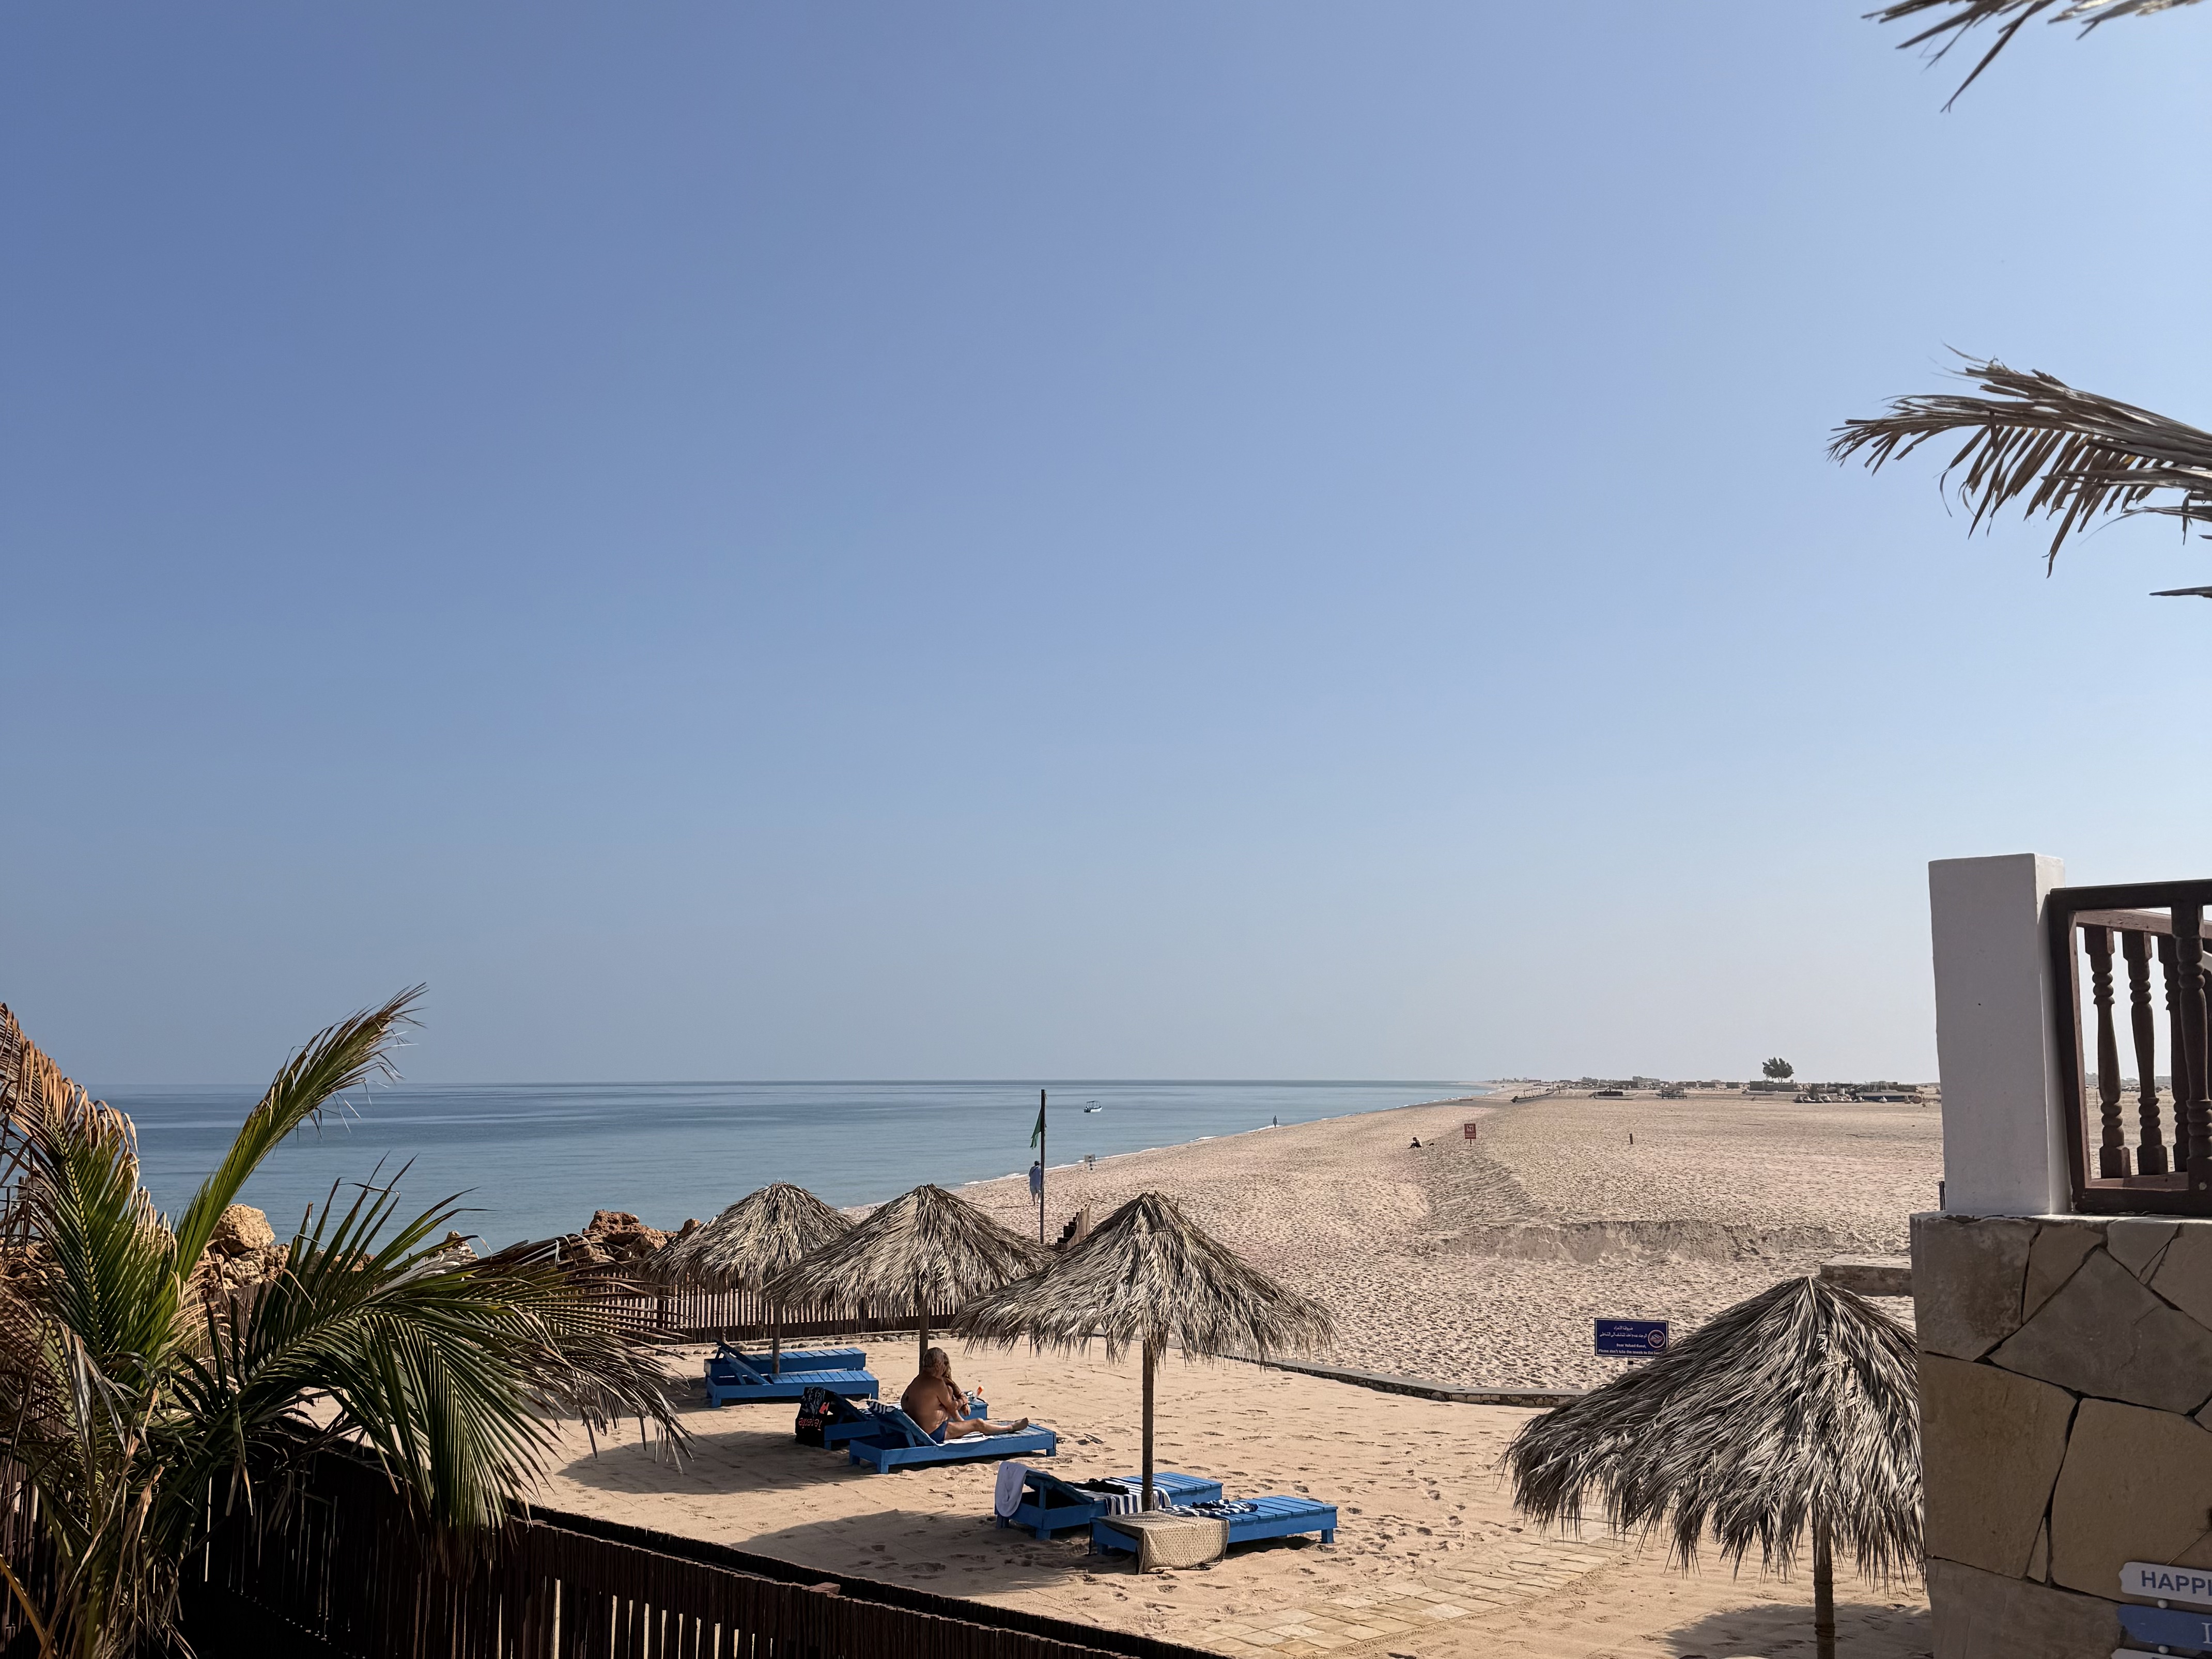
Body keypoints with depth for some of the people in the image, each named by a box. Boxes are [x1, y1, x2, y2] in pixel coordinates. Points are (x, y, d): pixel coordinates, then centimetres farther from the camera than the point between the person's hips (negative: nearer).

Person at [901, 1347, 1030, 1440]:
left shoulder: (917, 1380, 1)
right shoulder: (937, 1383, -23)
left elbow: (904, 1401, 9)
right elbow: (951, 1406, -13)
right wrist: (964, 1400, 9)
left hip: (918, 1429, 9)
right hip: (936, 1433, -9)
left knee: (949, 1390, 19)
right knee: (978, 1424, 4)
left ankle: (961, 1421, 36)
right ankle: (1011, 1428, 23)